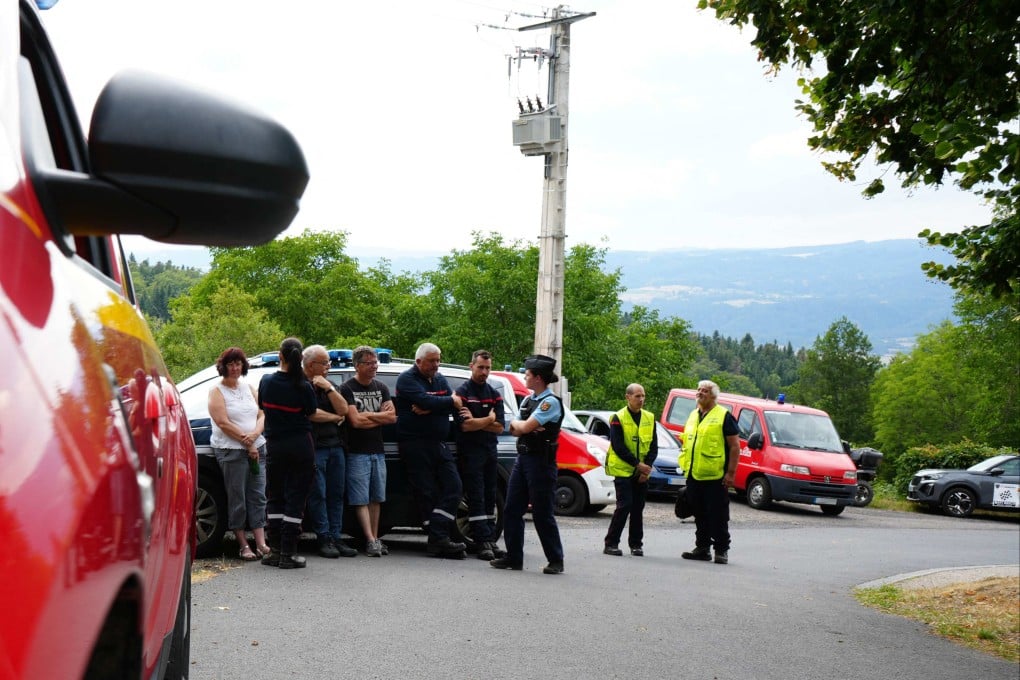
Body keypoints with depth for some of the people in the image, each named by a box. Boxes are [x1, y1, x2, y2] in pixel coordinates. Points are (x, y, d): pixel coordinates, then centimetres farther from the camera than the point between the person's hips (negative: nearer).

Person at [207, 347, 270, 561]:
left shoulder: (248, 388, 15)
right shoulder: (217, 391, -2)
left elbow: (261, 415, 11)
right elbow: (223, 422, -11)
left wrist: (255, 434, -9)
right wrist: (246, 442, -12)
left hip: (256, 448, 5)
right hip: (231, 450, -5)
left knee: (258, 495, 1)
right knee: (237, 498, -3)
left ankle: (261, 543, 1)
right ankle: (244, 545, 1)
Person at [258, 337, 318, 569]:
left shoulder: (266, 382, -4)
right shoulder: (304, 387, -12)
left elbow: (263, 407, 9)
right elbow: (311, 413, 0)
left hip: (274, 445, 2)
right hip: (301, 446, -2)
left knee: (274, 498, 14)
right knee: (296, 499, 2)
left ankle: (275, 550, 11)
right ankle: (288, 553, 0)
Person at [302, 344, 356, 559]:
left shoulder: (328, 385, 18)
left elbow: (343, 409, 7)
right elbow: (310, 413, -15)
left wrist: (328, 388, -6)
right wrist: (334, 417, 1)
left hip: (336, 446, 7)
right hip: (314, 447, -7)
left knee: (336, 493, 5)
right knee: (318, 494, -5)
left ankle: (336, 537, 8)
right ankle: (324, 539, -2)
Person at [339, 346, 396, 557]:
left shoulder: (381, 388, 12)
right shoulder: (347, 389, -5)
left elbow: (392, 417, 1)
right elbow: (355, 421, -16)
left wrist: (367, 415, -8)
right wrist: (380, 416, -5)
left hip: (378, 451, 6)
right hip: (357, 452, -6)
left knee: (376, 498, 8)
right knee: (361, 499, -7)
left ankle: (375, 538, 13)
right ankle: (371, 540, -11)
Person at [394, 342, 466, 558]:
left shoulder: (440, 379, 17)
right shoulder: (407, 379, -3)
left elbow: (455, 405, 1)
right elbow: (425, 400, -20)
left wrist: (429, 409, -16)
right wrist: (450, 401, -5)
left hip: (438, 443, 7)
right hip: (415, 442, -7)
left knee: (453, 486, -4)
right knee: (427, 492, -7)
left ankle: (437, 537, -8)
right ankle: (439, 539, -8)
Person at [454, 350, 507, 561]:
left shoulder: (495, 394, 13)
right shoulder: (462, 392, -3)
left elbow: (500, 427, 2)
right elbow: (464, 425, -15)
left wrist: (476, 422, -9)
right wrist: (489, 419, -6)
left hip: (490, 451, 5)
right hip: (469, 452, -5)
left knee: (490, 498, 7)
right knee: (476, 498, -8)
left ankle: (491, 540, 11)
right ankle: (483, 542, -10)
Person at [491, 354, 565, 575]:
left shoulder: (551, 402, -13)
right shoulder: (528, 400, 14)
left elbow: (525, 427, -19)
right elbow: (515, 431, 14)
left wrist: (516, 422, 2)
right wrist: (522, 426, -7)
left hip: (541, 461, -9)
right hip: (523, 458, 9)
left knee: (542, 514, -3)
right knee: (512, 509, 6)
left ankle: (556, 560, 7)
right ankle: (514, 557, 11)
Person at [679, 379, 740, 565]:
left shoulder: (723, 416, -5)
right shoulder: (693, 415, 17)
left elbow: (735, 446, -8)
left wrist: (730, 473, -13)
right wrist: (686, 466, 16)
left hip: (715, 477, -7)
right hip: (694, 476, 7)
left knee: (718, 517, -3)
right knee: (700, 516, 12)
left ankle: (721, 550, 4)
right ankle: (702, 548, 20)